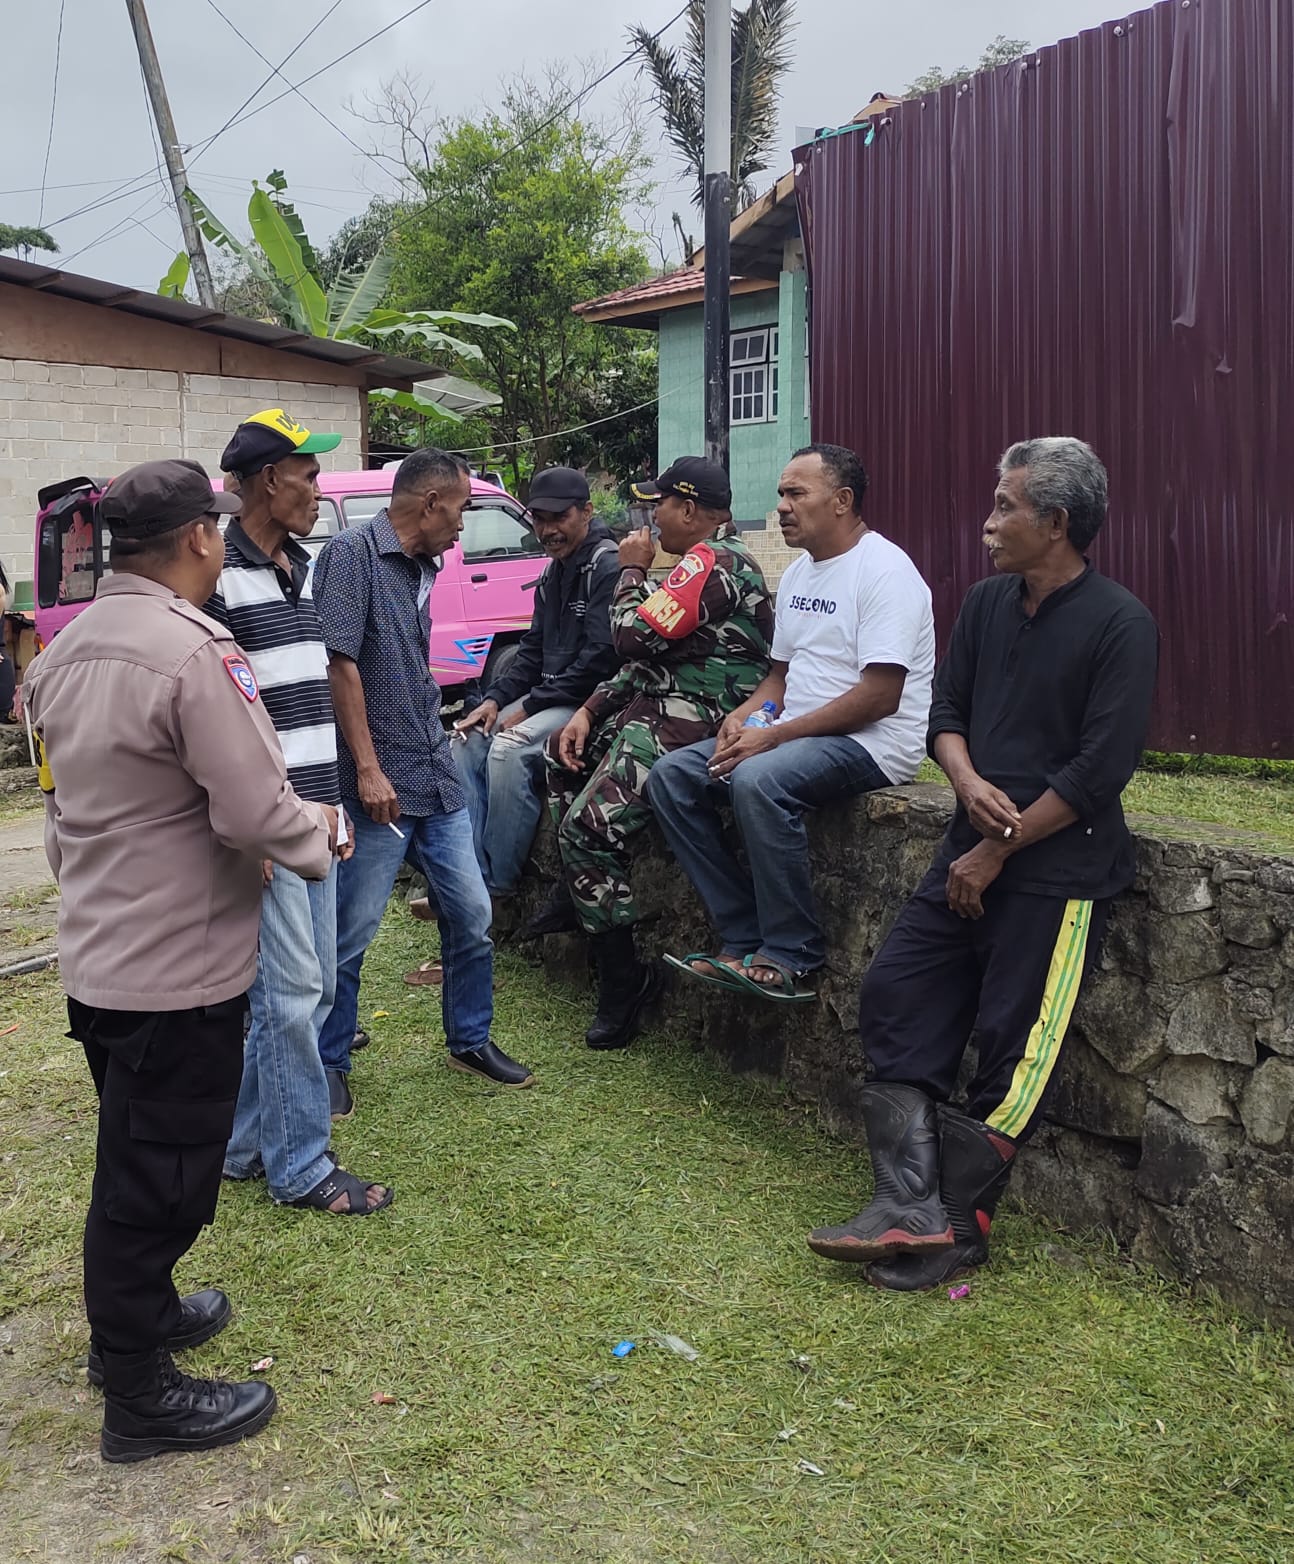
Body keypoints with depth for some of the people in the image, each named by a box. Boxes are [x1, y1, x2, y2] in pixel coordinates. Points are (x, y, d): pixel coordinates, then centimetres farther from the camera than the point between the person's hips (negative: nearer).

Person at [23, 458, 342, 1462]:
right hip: (176, 967, -9)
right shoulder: (192, 651, -24)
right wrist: (318, 834, -6)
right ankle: (140, 1397, 20)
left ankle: (140, 1313, 43)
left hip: (95, 954, 9)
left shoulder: (67, 648, 6)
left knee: (134, 1161, 24)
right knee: (158, 1179, 5)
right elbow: (255, 808, -25)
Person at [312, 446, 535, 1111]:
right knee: (351, 932, 1)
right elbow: (339, 662, -16)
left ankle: (470, 1041, 29)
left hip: (439, 779, 8)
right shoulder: (353, 552, -9)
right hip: (379, 786, -8)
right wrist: (369, 769, -19)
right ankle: (327, 1065, 17)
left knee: (472, 917, 11)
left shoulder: (420, 568, 16)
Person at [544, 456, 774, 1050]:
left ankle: (624, 979, -6)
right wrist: (589, 710, 10)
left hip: (688, 721, -12)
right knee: (564, 754, 24)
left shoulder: (712, 560, -17)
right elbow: (649, 656, 18)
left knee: (587, 826, -17)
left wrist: (631, 571, -3)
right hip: (658, 707, 12)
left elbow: (637, 637, -21)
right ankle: (580, 893, 28)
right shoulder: (706, 560, 18)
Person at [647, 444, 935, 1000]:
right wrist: (742, 716, 1)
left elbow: (880, 696, -21)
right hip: (795, 735, 9)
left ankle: (790, 957, -21)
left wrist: (774, 736, -21)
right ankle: (745, 940, -7)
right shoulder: (798, 574, 16)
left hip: (872, 742, -9)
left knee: (758, 780, -36)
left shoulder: (884, 569, -13)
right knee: (670, 776, -5)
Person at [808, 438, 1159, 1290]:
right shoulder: (987, 602, 8)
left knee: (1012, 1052, 0)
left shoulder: (1120, 624, -12)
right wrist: (969, 783, -11)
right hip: (973, 852, 7)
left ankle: (960, 1230, 15)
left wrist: (999, 851, -14)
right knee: (895, 997, 0)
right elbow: (947, 707, 11)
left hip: (1059, 874, -7)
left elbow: (1100, 768, -16)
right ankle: (913, 1208, 3)